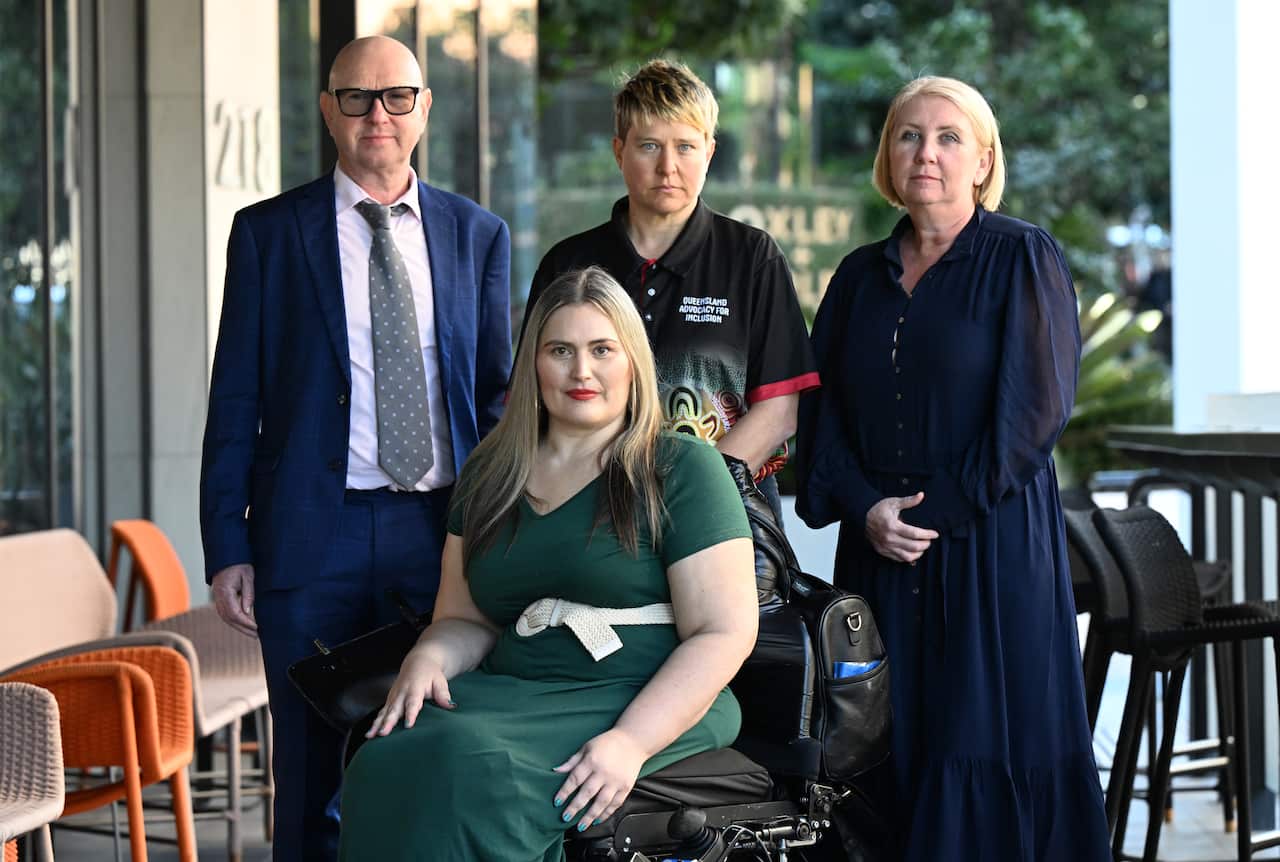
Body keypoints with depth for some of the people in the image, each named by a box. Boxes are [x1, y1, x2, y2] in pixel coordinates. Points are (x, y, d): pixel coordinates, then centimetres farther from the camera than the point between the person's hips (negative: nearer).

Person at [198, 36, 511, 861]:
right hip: (314, 535, -1)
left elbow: (498, 391, 12)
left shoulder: (478, 235, 10)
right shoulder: (268, 233, 4)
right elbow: (235, 400, 2)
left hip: (444, 532, 2)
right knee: (314, 774, 4)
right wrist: (227, 546, -4)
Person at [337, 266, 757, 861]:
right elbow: (465, 620, 21)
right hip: (513, 695, 5)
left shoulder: (681, 469, 1)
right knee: (388, 767, -29)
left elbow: (724, 633, -6)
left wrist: (632, 743, -20)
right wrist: (428, 660, -5)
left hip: (649, 708, -4)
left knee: (475, 769, -34)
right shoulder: (490, 474, 18)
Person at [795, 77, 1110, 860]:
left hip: (993, 548, -4)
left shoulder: (1024, 259, -1)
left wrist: (937, 510, -12)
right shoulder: (861, 276, 14)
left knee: (989, 750, -4)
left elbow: (1035, 408, -9)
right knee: (892, 755, 3)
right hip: (880, 553, 4)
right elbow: (822, 412, 10)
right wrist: (866, 508, -7)